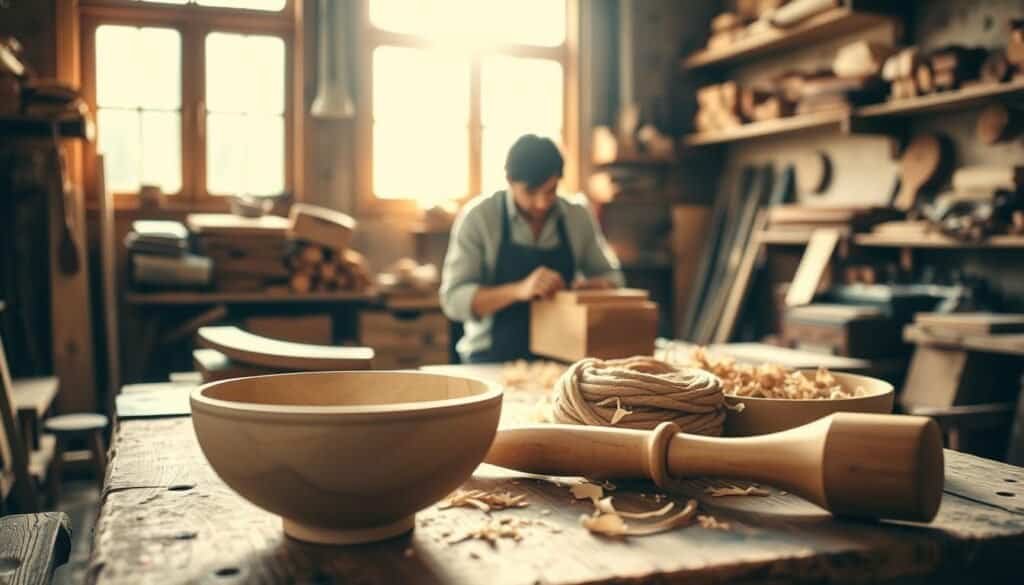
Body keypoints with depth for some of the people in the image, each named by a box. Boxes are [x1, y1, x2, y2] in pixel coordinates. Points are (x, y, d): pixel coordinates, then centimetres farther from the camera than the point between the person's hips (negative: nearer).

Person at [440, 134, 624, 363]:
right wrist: (519, 290, -23)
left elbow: (611, 276, 17)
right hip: (492, 360, -3)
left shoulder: (578, 215, 4)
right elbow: (454, 300, -9)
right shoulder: (478, 216, -5)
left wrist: (592, 285, -7)